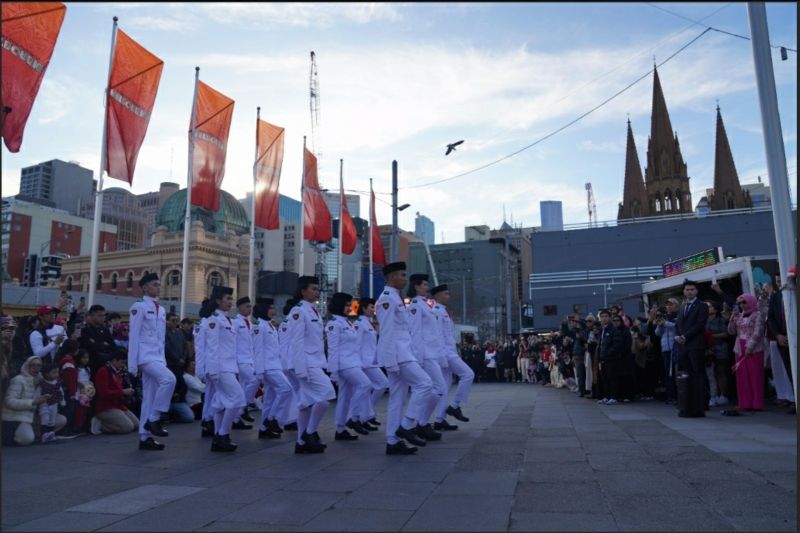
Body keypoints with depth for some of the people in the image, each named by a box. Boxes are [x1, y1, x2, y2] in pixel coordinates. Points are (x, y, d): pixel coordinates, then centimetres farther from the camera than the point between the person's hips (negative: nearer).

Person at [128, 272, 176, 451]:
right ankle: (153, 419, -12)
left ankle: (145, 437, 13)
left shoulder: (162, 310, 16)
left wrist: (163, 360, 14)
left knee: (150, 397, 8)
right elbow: (134, 336, -10)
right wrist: (133, 364, -13)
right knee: (169, 379, -26)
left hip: (157, 356, 8)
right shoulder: (139, 307, -7)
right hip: (145, 355, -8)